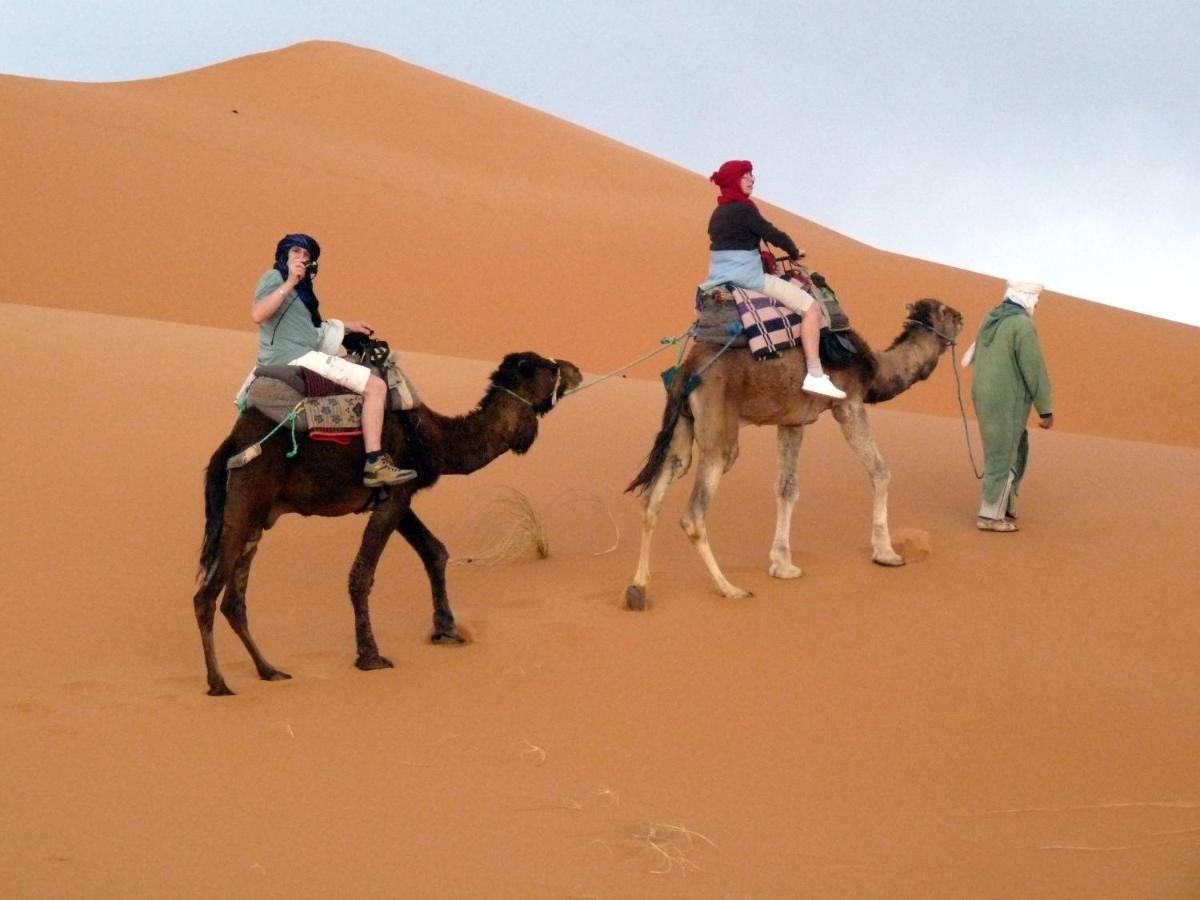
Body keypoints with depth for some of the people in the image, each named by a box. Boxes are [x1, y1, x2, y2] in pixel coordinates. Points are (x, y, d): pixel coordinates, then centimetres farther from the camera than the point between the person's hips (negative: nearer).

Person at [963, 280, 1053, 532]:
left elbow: (975, 358, 21)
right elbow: (1035, 370, -17)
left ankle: (1005, 506, 23)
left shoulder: (990, 319, 9)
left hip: (985, 397, 8)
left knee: (1017, 451, 20)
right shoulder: (1022, 325, -17)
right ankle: (990, 515, 5)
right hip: (1007, 402, -8)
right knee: (1003, 458, 0)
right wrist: (1046, 410, -12)